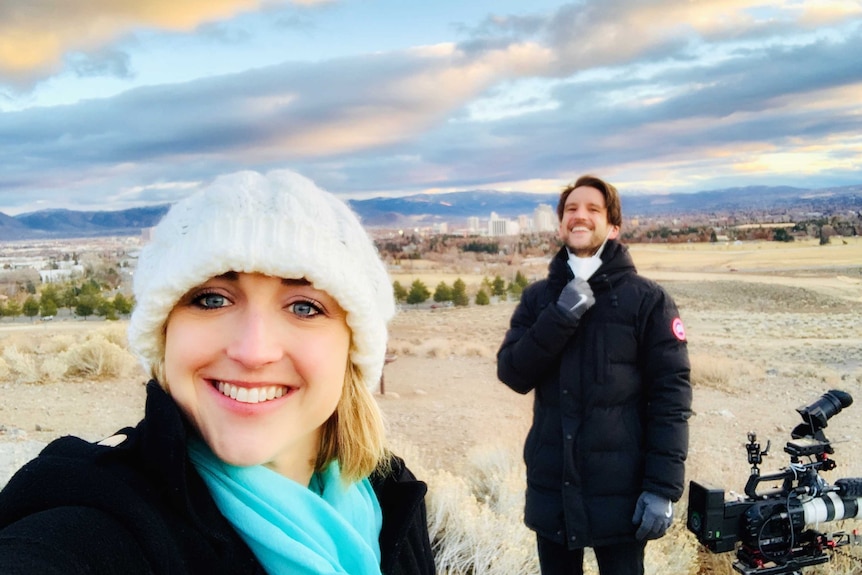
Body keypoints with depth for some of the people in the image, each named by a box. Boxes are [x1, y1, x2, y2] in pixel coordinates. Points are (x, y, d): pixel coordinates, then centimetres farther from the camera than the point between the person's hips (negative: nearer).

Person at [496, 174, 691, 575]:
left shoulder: (647, 299, -5)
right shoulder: (537, 297, 5)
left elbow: (671, 395, -8)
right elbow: (513, 374, -5)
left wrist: (663, 487, -13)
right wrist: (561, 316, -18)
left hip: (619, 492, -3)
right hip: (550, 488, 3)